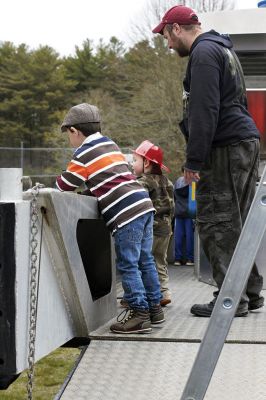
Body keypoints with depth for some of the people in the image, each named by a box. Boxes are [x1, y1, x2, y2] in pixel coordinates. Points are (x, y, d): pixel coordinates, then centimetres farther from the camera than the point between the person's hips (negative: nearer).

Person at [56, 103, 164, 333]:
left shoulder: (84, 154, -3)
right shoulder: (110, 144, 21)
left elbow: (65, 184, 5)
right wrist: (89, 186, 25)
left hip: (127, 212, -9)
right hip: (144, 204, 9)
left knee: (128, 265, -5)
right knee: (145, 260, 14)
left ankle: (139, 314, -4)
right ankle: (154, 308, 21)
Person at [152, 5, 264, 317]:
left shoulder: (204, 53, -9)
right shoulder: (222, 48, 24)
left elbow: (204, 112, -18)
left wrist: (194, 160, -17)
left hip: (226, 148, -10)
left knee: (216, 223, -7)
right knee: (236, 222, 13)